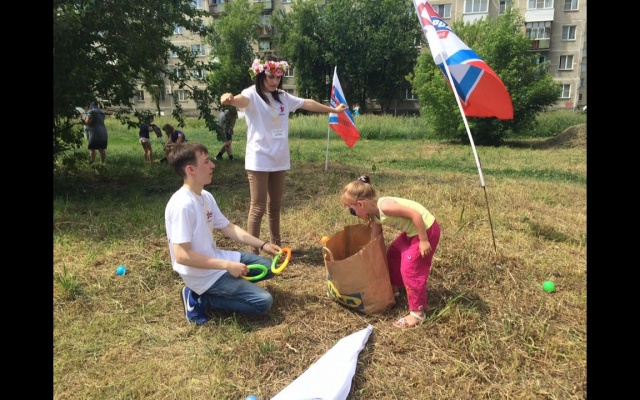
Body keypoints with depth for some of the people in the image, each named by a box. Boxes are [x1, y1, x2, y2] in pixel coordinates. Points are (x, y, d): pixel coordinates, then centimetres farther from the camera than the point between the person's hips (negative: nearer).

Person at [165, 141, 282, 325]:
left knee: (268, 267, 15)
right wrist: (227, 265, -24)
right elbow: (181, 256, -28)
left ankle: (224, 288, 10)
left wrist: (262, 245, 4)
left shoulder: (206, 196, 2)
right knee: (263, 301, -12)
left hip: (214, 258, 9)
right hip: (201, 274, -9)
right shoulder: (182, 205, -26)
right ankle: (199, 300, -2)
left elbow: (228, 228, 11)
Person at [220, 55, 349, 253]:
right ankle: (253, 252, 5)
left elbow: (307, 103, 22)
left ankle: (276, 246, 29)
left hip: (279, 160, 6)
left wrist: (333, 109, 32)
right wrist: (230, 99, -57)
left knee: (275, 206, 16)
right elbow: (242, 100, -32)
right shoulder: (252, 94, -8)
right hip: (258, 161, -6)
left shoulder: (283, 97, 11)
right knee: (258, 208, -4)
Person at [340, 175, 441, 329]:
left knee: (410, 268, -8)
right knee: (393, 253, 22)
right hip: (412, 231, 10)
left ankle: (417, 312, 2)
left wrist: (424, 241, -23)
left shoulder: (384, 206, -28)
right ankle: (394, 288, 41)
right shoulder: (374, 216, 2)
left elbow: (416, 215, -28)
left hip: (426, 230, -10)